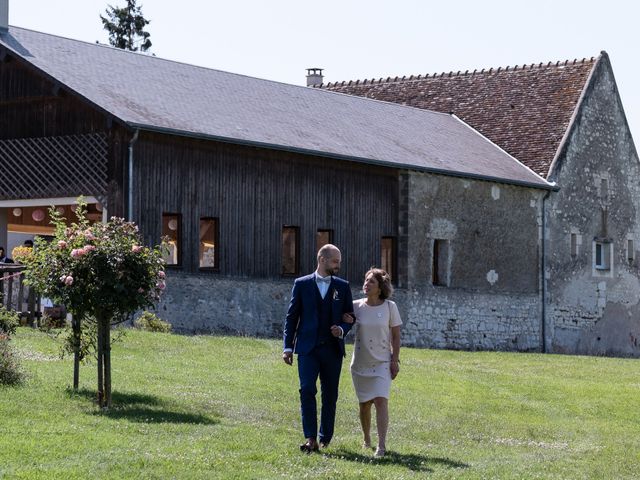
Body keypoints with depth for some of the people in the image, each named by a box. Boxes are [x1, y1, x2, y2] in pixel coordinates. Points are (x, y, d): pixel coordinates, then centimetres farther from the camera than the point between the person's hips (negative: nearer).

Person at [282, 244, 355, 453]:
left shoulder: (342, 286, 9)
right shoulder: (302, 284, 3)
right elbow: (292, 316, 4)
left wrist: (342, 330, -9)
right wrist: (288, 347, -1)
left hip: (332, 349, 2)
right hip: (308, 348, -2)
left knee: (330, 395, 5)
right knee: (307, 390, -14)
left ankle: (325, 439, 15)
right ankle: (310, 438, -16)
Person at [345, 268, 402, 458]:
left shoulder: (390, 307, -5)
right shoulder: (356, 306, -1)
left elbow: (396, 336, -1)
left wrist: (395, 360, -6)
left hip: (382, 362, -2)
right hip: (360, 363, 2)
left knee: (381, 400, -15)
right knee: (365, 403, 11)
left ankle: (382, 445, -18)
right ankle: (366, 440, 29)